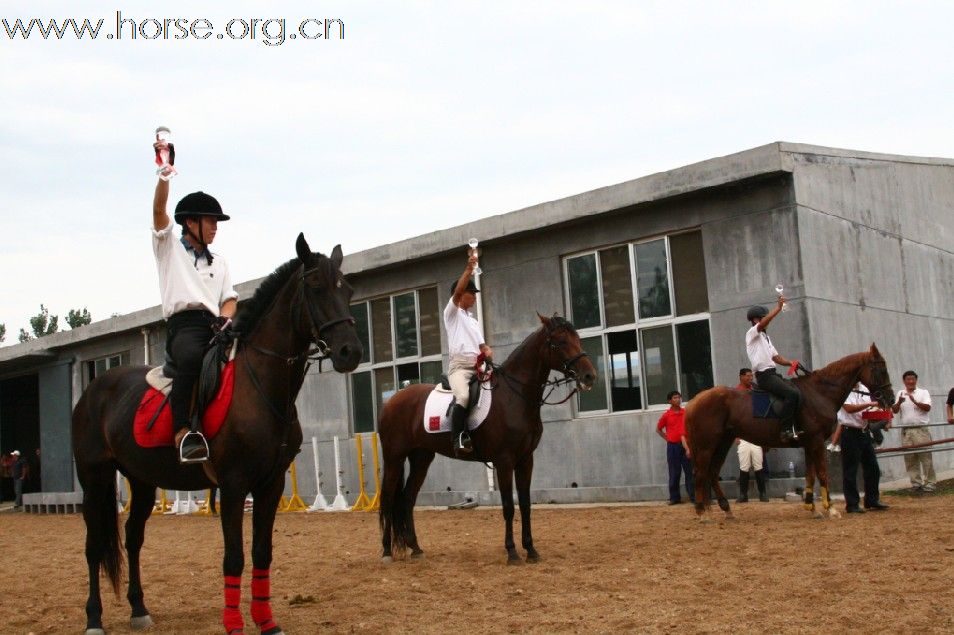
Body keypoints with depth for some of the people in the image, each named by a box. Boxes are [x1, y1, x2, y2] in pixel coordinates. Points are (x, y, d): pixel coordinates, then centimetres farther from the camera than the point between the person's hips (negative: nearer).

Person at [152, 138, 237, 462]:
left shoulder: (219, 262, 29)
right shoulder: (169, 247, 17)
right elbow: (159, 209, 2)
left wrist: (226, 317, -1)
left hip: (215, 325, 5)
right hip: (183, 324, -5)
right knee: (191, 357, -38)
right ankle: (183, 431, -40)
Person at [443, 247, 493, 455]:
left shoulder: (473, 321, 29)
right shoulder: (451, 312, 9)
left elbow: (482, 345, 21)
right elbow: (458, 292, -9)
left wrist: (488, 352, -2)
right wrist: (469, 268, -16)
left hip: (478, 366, 8)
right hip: (459, 365, -8)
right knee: (463, 396, -34)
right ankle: (459, 439, -32)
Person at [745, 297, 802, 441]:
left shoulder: (765, 337, 25)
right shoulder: (752, 334, 0)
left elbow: (776, 357, 22)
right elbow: (765, 322, -20)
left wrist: (790, 363, 5)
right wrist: (779, 307, -19)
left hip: (773, 374, 9)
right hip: (764, 375, -9)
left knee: (797, 392, -5)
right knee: (791, 393, -25)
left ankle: (793, 428, -6)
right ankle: (786, 430, -24)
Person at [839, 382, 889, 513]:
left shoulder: (864, 389, 11)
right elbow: (849, 408, -23)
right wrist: (870, 404, -27)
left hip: (864, 431, 7)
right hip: (850, 432, -7)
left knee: (872, 468, 11)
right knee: (850, 470, 0)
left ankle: (872, 501, 24)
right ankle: (852, 505, 7)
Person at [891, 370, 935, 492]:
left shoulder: (923, 392, 4)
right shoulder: (900, 394, 13)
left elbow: (927, 408, -9)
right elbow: (894, 410, 5)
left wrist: (915, 401, -24)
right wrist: (899, 402, -16)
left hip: (921, 430, -3)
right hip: (906, 431, 3)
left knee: (925, 457, -4)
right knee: (910, 459, 4)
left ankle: (930, 483, 2)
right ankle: (916, 483, 11)